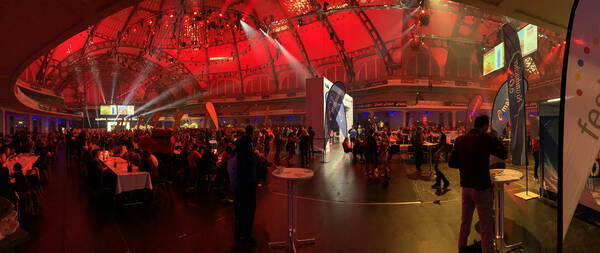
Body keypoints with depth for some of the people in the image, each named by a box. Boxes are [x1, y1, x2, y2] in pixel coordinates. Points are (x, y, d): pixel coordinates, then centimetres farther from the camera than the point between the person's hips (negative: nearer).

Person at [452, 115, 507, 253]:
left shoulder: (460, 139, 1)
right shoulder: (485, 138, -13)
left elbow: (452, 162, 4)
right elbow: (503, 154, -1)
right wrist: (495, 138, 8)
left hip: (465, 187, 5)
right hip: (482, 188, -5)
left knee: (465, 222, 20)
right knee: (486, 226, 8)